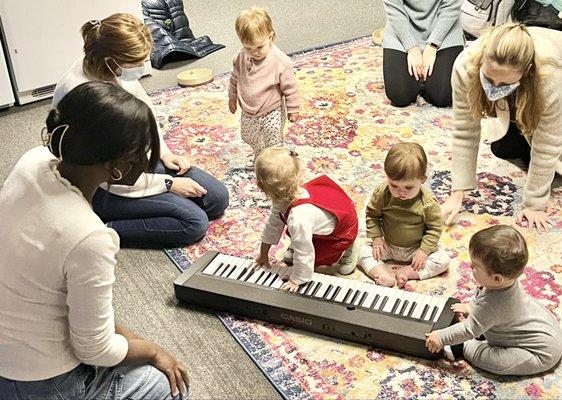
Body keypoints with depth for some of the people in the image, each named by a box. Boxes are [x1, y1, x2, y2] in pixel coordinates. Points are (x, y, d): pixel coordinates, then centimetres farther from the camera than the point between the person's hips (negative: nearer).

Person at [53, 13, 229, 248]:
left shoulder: (117, 68, -12)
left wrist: (164, 152, 0)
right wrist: (168, 183, -16)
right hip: (103, 189, -8)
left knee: (218, 198, 3)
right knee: (195, 222, -17)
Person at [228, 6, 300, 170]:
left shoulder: (280, 61, -27)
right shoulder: (240, 58, -13)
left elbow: (289, 88, -16)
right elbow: (235, 80, 6)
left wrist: (292, 109, -8)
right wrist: (232, 98, 18)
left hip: (272, 114, -6)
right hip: (248, 113, 6)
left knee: (274, 145, 9)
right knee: (249, 138, 29)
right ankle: (259, 154, 59)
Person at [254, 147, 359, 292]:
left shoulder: (298, 219, -45)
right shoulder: (284, 197, -20)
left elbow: (304, 254, -32)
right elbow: (273, 224, -2)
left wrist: (296, 280, -17)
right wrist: (263, 254, 8)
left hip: (344, 230, -7)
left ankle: (343, 250, 13)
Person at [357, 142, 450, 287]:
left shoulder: (428, 203, -22)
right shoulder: (381, 194, -18)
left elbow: (435, 227, -12)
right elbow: (372, 214, -2)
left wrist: (424, 250, -18)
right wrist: (376, 237, -11)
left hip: (416, 249, -1)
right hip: (388, 245, 2)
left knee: (443, 260, -19)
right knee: (364, 252, -17)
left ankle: (407, 273, -24)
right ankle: (385, 276, -34)